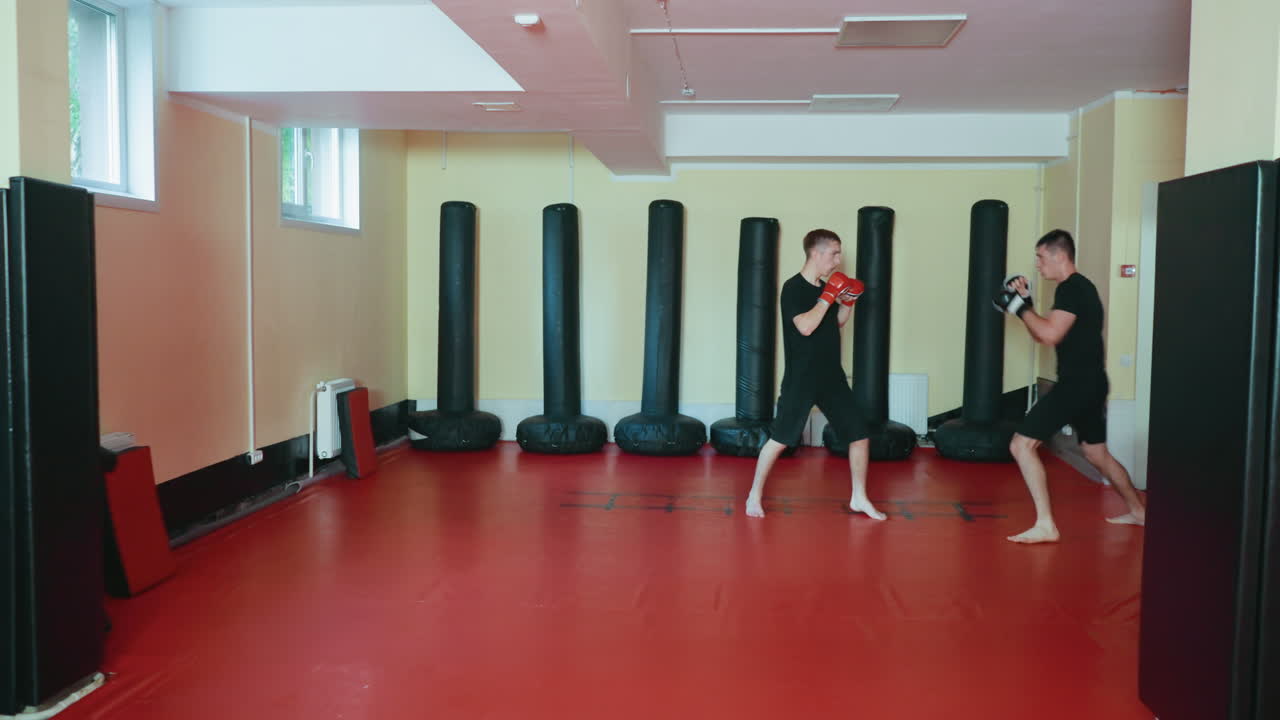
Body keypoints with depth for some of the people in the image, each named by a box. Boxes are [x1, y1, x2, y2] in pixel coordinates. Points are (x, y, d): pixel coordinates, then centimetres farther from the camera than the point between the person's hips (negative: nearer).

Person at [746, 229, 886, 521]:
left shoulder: (825, 287, 9)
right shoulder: (793, 288, -13)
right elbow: (805, 326, -26)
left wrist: (849, 302, 7)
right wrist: (829, 295, -20)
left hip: (831, 376, 7)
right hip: (801, 379, -7)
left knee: (860, 435, 6)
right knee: (779, 438, -3)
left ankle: (859, 499, 19)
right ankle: (755, 495, 14)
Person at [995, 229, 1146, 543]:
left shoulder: (1071, 288, -14)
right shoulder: (1080, 287, 18)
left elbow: (1050, 334, -25)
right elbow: (1043, 335, 22)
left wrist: (1020, 307, -14)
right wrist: (1025, 304, 11)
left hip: (1078, 384, -11)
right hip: (1091, 383, 11)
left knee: (1021, 445, -13)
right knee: (1096, 452, 26)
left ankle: (1045, 525, -16)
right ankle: (1138, 511, 40)